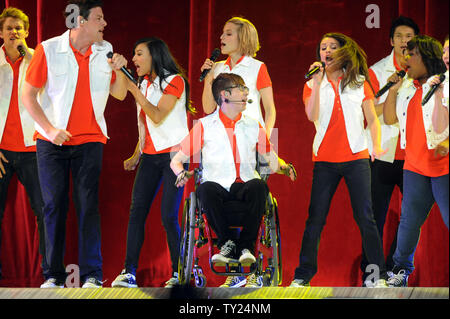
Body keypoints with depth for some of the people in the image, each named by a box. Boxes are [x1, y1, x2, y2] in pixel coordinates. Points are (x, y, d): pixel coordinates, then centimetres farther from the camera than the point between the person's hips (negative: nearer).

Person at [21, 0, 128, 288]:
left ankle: (92, 275, -4)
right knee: (54, 206, 0)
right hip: (52, 141, -1)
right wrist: (50, 129, -13)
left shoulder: (105, 51, 5)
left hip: (90, 140, 2)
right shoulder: (49, 50, -6)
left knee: (88, 205, -5)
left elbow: (120, 94, 9)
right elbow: (28, 95, -4)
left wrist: (119, 70, -10)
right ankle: (55, 274, 7)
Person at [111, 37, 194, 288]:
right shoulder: (145, 83, 16)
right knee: (137, 211, -7)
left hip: (174, 154, -7)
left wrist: (135, 91, -18)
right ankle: (129, 273, -10)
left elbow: (158, 117, -17)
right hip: (150, 155, 7)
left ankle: (178, 274, -1)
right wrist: (136, 156, 15)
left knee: (169, 216, -11)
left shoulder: (174, 81, -6)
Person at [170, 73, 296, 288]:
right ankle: (227, 243, -26)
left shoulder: (253, 127, 18)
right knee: (206, 189, -37)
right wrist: (182, 173, -12)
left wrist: (283, 167, 0)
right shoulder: (204, 126, 10)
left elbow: (271, 160, 23)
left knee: (258, 186, -35)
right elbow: (177, 160, 11)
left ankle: (246, 246, -29)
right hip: (218, 186, -1)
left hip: (244, 187, 1)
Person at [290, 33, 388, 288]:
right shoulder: (313, 85, 8)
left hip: (357, 157, 0)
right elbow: (312, 116, -9)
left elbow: (372, 119, 7)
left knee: (365, 217, -4)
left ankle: (379, 275, 1)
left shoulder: (360, 83, 8)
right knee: (315, 219, -1)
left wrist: (377, 145, -10)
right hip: (325, 159, 0)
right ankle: (303, 276, 4)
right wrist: (317, 82, -14)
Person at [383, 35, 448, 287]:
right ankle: (401, 271, 19)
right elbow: (389, 119, 16)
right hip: (415, 167, 6)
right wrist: (393, 90, 5)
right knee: (409, 220, 8)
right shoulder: (408, 89, 15)